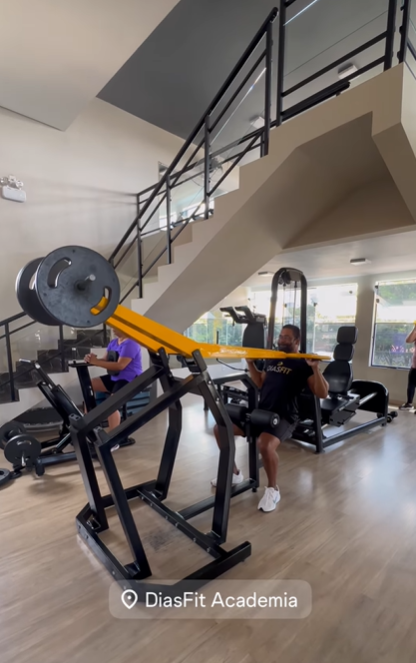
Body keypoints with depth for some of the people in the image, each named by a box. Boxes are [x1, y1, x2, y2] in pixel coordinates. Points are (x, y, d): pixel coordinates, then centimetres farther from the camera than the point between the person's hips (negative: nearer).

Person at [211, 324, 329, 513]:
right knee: (220, 429, -1)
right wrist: (250, 362, 20)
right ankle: (234, 473, 18)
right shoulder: (272, 359, 16)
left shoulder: (303, 364, -2)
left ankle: (273, 489, -6)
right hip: (260, 411, 7)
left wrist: (315, 368, -21)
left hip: (284, 417, -7)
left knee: (265, 445, -36)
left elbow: (322, 394, -9)